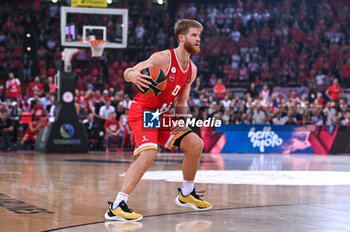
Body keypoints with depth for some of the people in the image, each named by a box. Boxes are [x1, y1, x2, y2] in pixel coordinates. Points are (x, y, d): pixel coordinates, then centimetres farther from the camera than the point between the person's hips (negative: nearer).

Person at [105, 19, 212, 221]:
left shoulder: (192, 70, 8)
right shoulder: (163, 58, -16)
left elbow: (181, 102, 16)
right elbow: (129, 72, -16)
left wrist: (182, 117, -5)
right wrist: (133, 76, -40)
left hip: (161, 115, 8)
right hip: (142, 111, -8)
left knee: (196, 144, 6)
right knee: (149, 153, -29)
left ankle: (186, 194, 26)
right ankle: (117, 206, -31)